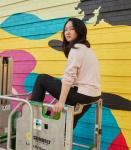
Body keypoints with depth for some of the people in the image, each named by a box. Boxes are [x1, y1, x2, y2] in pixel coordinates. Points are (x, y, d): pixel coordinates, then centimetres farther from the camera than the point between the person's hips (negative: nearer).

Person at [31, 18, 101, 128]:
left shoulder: (77, 48, -11)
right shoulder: (86, 48, 17)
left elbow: (69, 77, -21)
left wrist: (61, 102, -24)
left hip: (83, 93, -9)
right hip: (92, 94, 9)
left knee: (42, 79, 1)